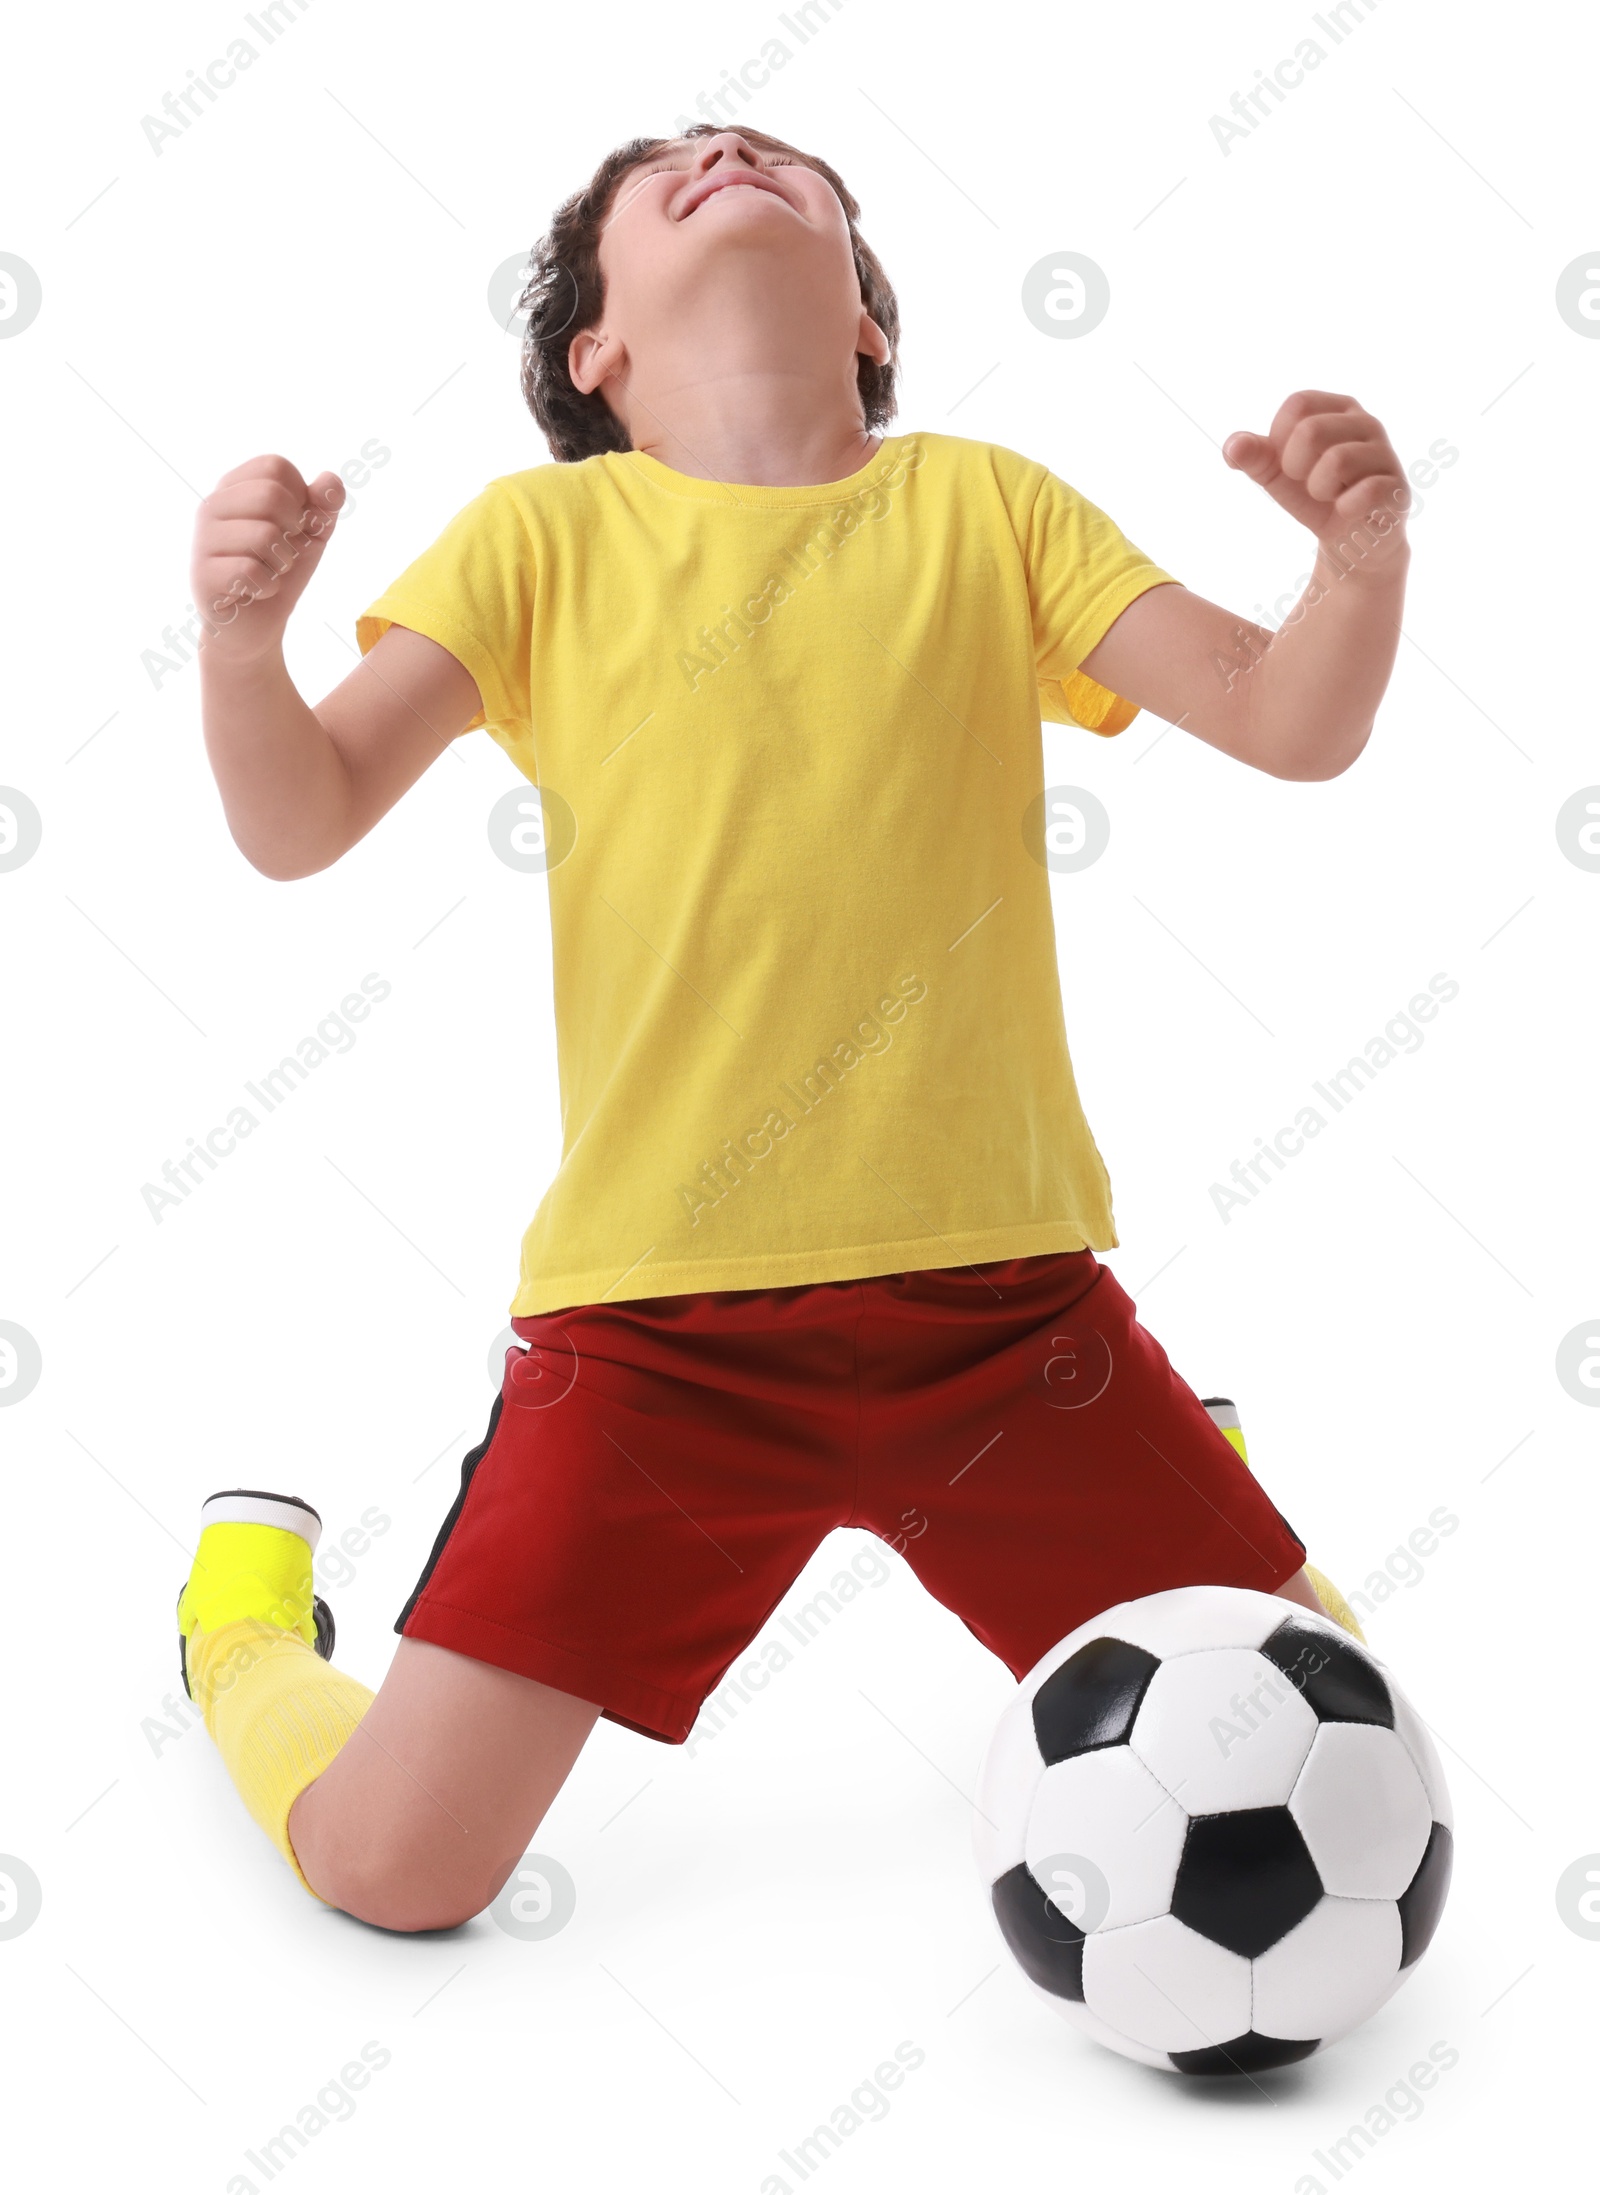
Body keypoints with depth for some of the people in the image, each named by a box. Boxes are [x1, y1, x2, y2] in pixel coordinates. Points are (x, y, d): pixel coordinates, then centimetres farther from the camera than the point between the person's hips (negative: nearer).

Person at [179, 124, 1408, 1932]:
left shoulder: (984, 505, 7)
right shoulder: (542, 534, 4)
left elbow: (1291, 726, 0)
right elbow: (298, 822, -4)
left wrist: (1363, 561, -21)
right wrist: (240, 638, -24)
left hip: (997, 1289, 2)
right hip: (658, 1320, -1)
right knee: (394, 1865, -7)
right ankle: (247, 1609, 27)